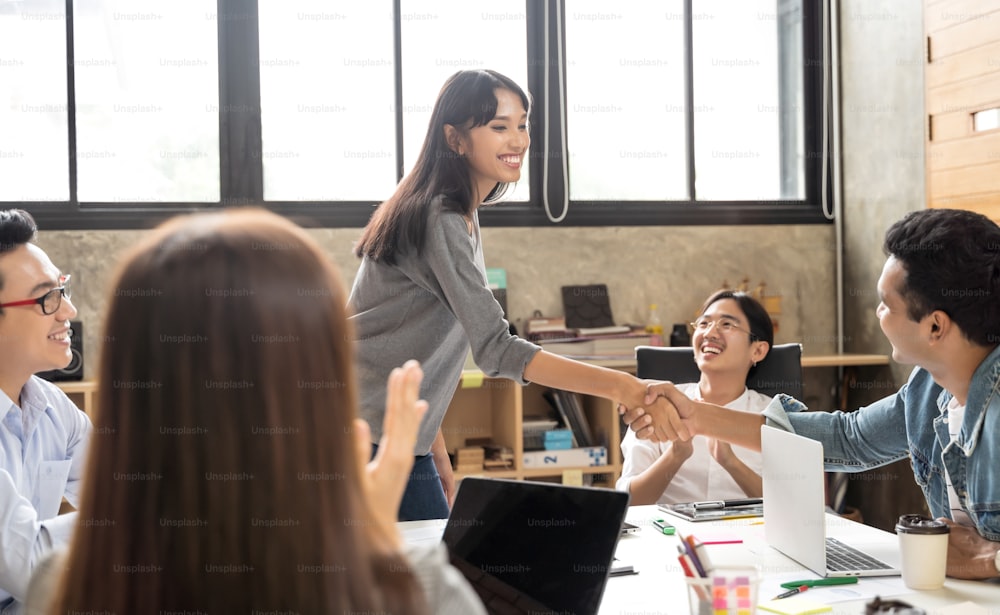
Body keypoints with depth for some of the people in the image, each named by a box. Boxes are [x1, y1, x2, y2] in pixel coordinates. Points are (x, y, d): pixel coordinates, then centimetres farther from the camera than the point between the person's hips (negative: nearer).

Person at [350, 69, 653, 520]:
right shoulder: (440, 223, -18)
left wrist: (436, 452, 17)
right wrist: (619, 387, -32)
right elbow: (497, 351, -26)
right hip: (369, 442, -9)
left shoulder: (460, 215, 14)